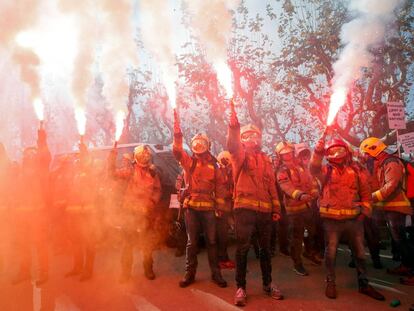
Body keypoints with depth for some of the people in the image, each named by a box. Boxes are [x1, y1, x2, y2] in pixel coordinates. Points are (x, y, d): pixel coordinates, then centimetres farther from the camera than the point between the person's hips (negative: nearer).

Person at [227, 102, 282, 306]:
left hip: (265, 210, 5)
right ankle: (241, 287, 10)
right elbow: (232, 145, -21)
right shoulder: (240, 154, 4)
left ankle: (268, 283, 29)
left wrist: (276, 208, 14)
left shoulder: (265, 159, 17)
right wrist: (234, 126, -37)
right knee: (242, 248, -1)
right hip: (244, 208, -4)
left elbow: (271, 185, 18)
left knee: (265, 248, 14)